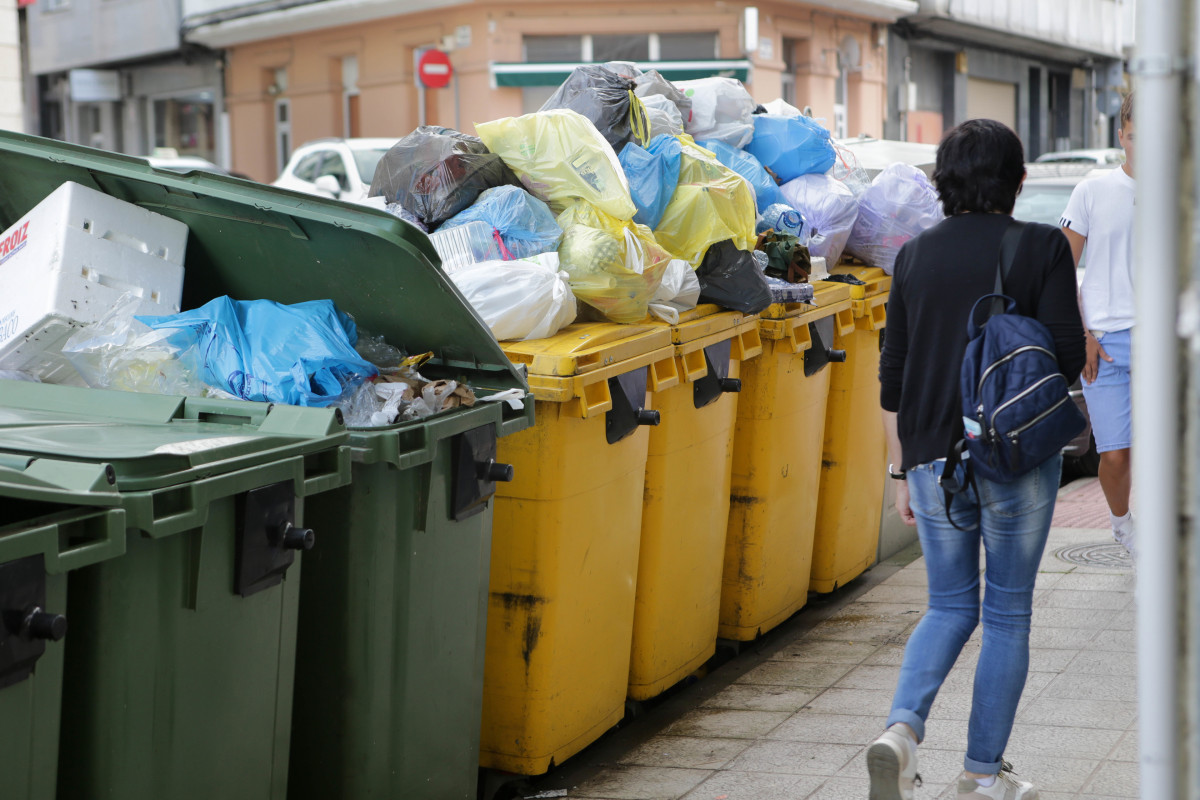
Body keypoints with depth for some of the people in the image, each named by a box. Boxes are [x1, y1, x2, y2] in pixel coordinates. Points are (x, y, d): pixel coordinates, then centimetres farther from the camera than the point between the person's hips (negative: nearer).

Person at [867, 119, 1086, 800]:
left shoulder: (916, 255, 5)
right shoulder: (1043, 247, -5)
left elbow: (892, 376, 6)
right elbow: (1068, 356, -10)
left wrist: (902, 468, 14)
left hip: (934, 458, 3)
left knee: (950, 607, 15)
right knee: (1008, 613, 9)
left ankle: (903, 728, -9)